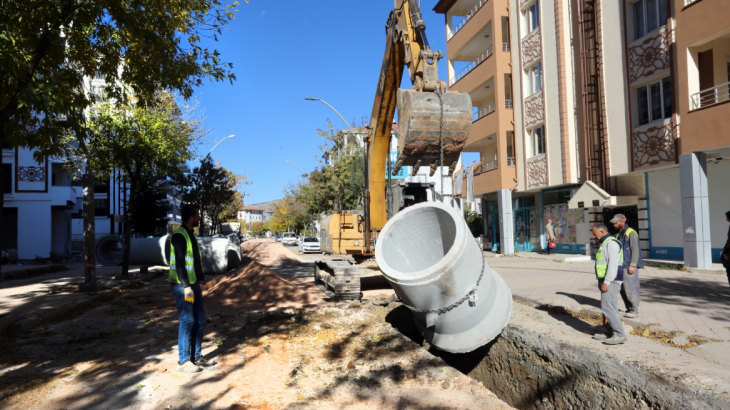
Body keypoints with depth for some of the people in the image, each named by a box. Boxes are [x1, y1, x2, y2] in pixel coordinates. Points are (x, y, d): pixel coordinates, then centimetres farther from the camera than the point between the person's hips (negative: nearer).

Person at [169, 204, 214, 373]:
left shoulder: (190, 235, 14)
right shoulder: (179, 236, -14)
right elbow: (179, 264, -20)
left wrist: (195, 284, 17)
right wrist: (186, 287, -22)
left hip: (193, 283, 9)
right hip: (182, 285, -9)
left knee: (199, 319, 12)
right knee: (187, 321, -3)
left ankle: (197, 356, 22)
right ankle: (183, 361, 8)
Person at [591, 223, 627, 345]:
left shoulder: (611, 243, -14)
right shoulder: (605, 243, 19)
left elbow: (613, 264, -22)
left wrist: (606, 282, -23)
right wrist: (601, 280, 18)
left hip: (611, 281, -10)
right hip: (607, 281, 11)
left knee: (607, 307, -12)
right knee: (610, 307, 12)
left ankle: (620, 335, -9)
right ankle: (611, 333, 17)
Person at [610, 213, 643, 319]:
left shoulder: (630, 233, -9)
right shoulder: (619, 234, 17)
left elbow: (635, 250, -15)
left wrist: (632, 265, -19)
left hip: (629, 266, -9)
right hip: (621, 266, 9)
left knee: (629, 287, -8)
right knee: (623, 288, 10)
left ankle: (635, 310, 1)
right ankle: (629, 309, 18)